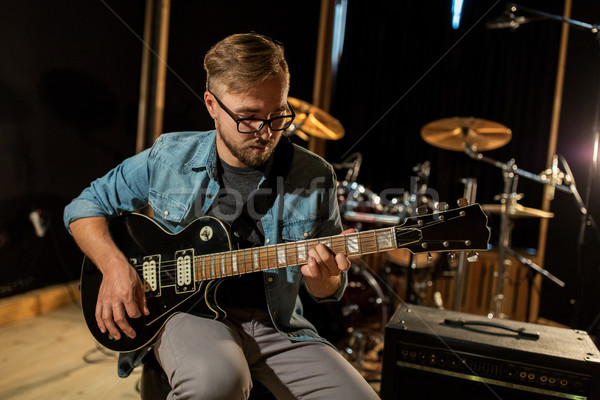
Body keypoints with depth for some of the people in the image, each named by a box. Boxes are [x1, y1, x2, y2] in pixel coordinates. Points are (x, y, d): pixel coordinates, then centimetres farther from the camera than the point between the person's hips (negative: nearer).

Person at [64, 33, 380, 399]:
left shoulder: (315, 177, -4)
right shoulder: (169, 158, -3)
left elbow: (331, 290, 7)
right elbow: (85, 206, 9)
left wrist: (322, 276, -19)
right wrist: (114, 266, -9)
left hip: (275, 323, 2)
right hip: (184, 310, -1)